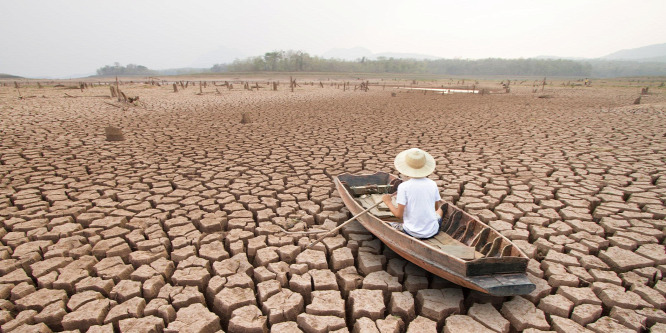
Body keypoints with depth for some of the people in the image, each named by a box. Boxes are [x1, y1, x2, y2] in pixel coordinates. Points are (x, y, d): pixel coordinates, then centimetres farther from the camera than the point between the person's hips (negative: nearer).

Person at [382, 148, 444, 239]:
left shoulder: (403, 187, -16)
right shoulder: (432, 184, -5)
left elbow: (399, 214, -15)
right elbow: (436, 208, 8)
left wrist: (388, 201, 1)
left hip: (412, 233, -4)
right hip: (432, 231, 4)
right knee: (440, 210, 31)